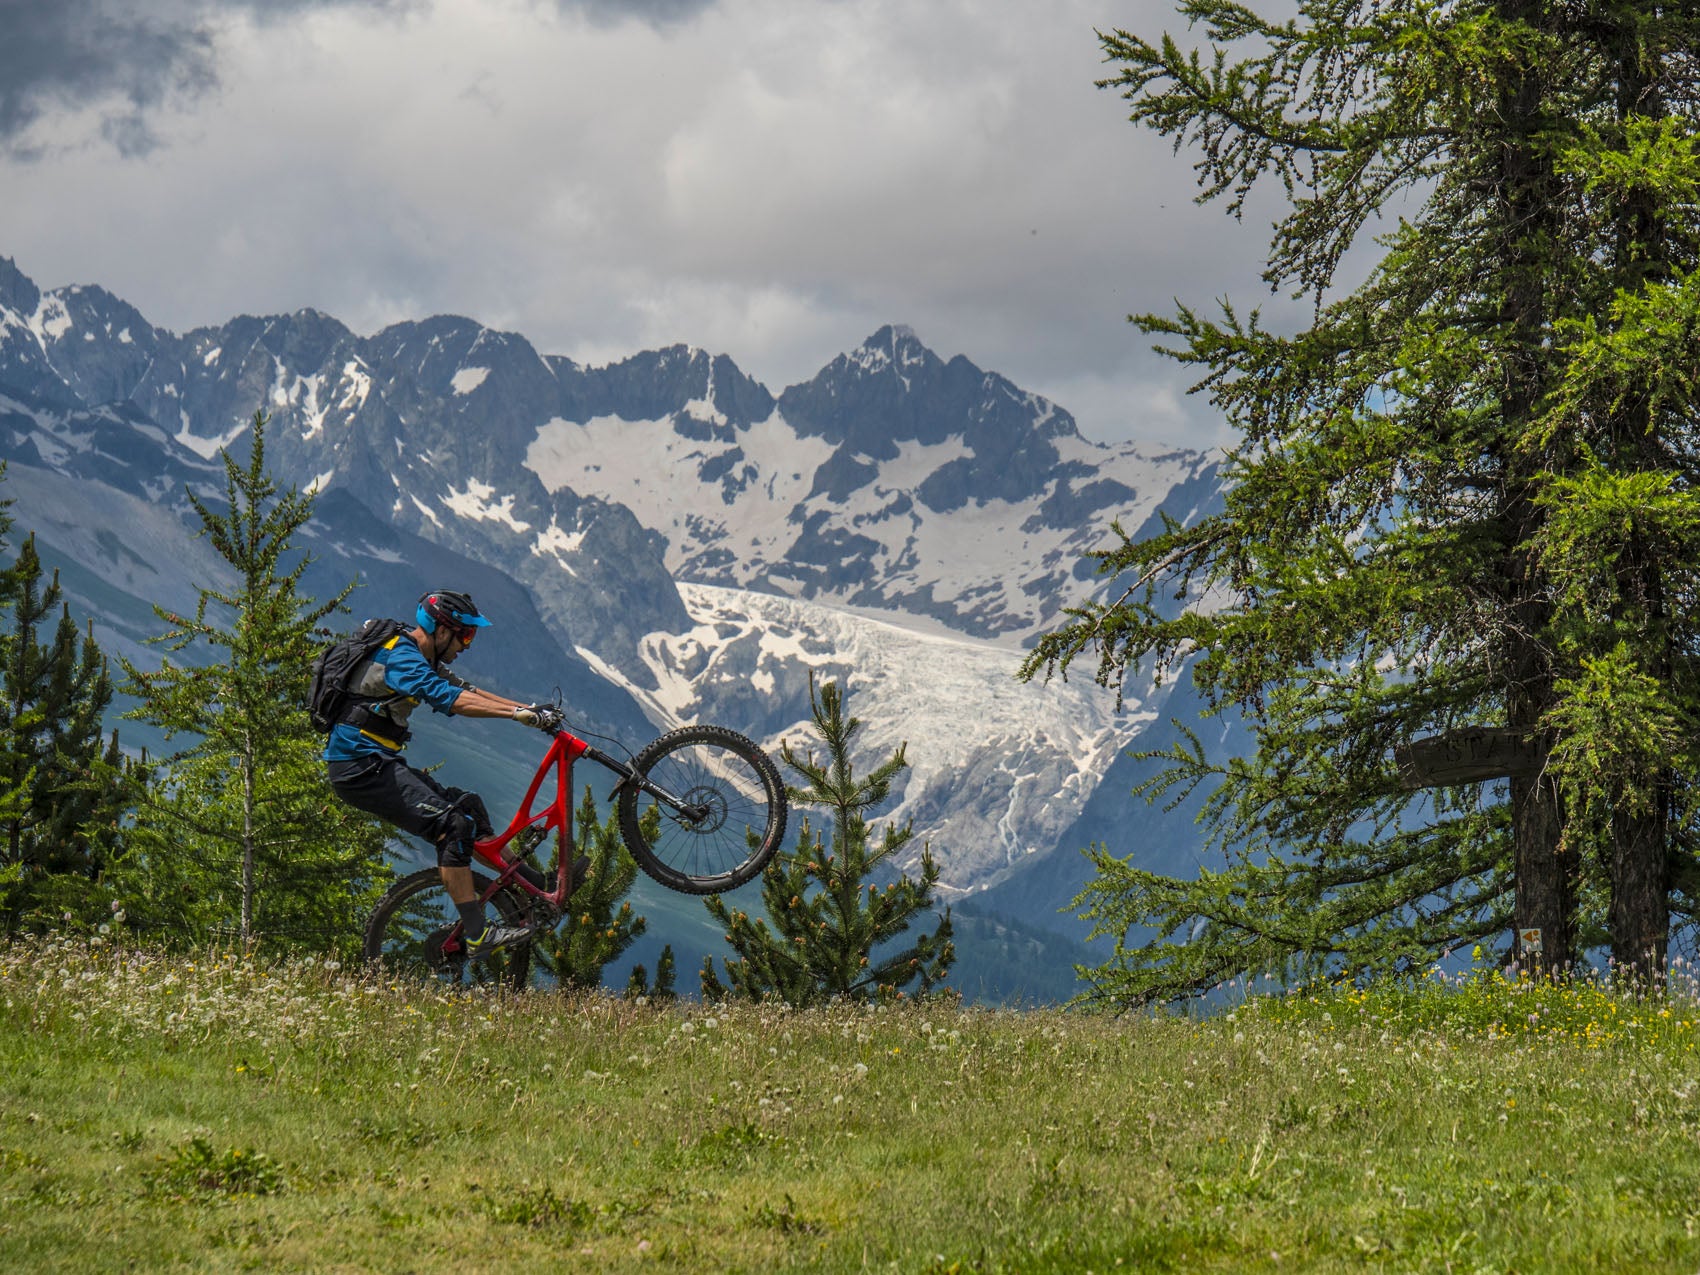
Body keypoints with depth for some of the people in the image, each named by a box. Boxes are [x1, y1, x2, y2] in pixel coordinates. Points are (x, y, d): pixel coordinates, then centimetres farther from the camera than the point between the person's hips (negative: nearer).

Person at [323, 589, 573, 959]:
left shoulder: (420, 659, 15)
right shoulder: (401, 658, -18)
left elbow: (466, 690, 16)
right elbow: (449, 698, -31)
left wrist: (533, 709, 6)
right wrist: (518, 713, -36)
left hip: (376, 764, 11)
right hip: (360, 766, -11)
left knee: (468, 806, 14)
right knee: (453, 825, -19)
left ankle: (538, 888, 21)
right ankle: (478, 936, -20)